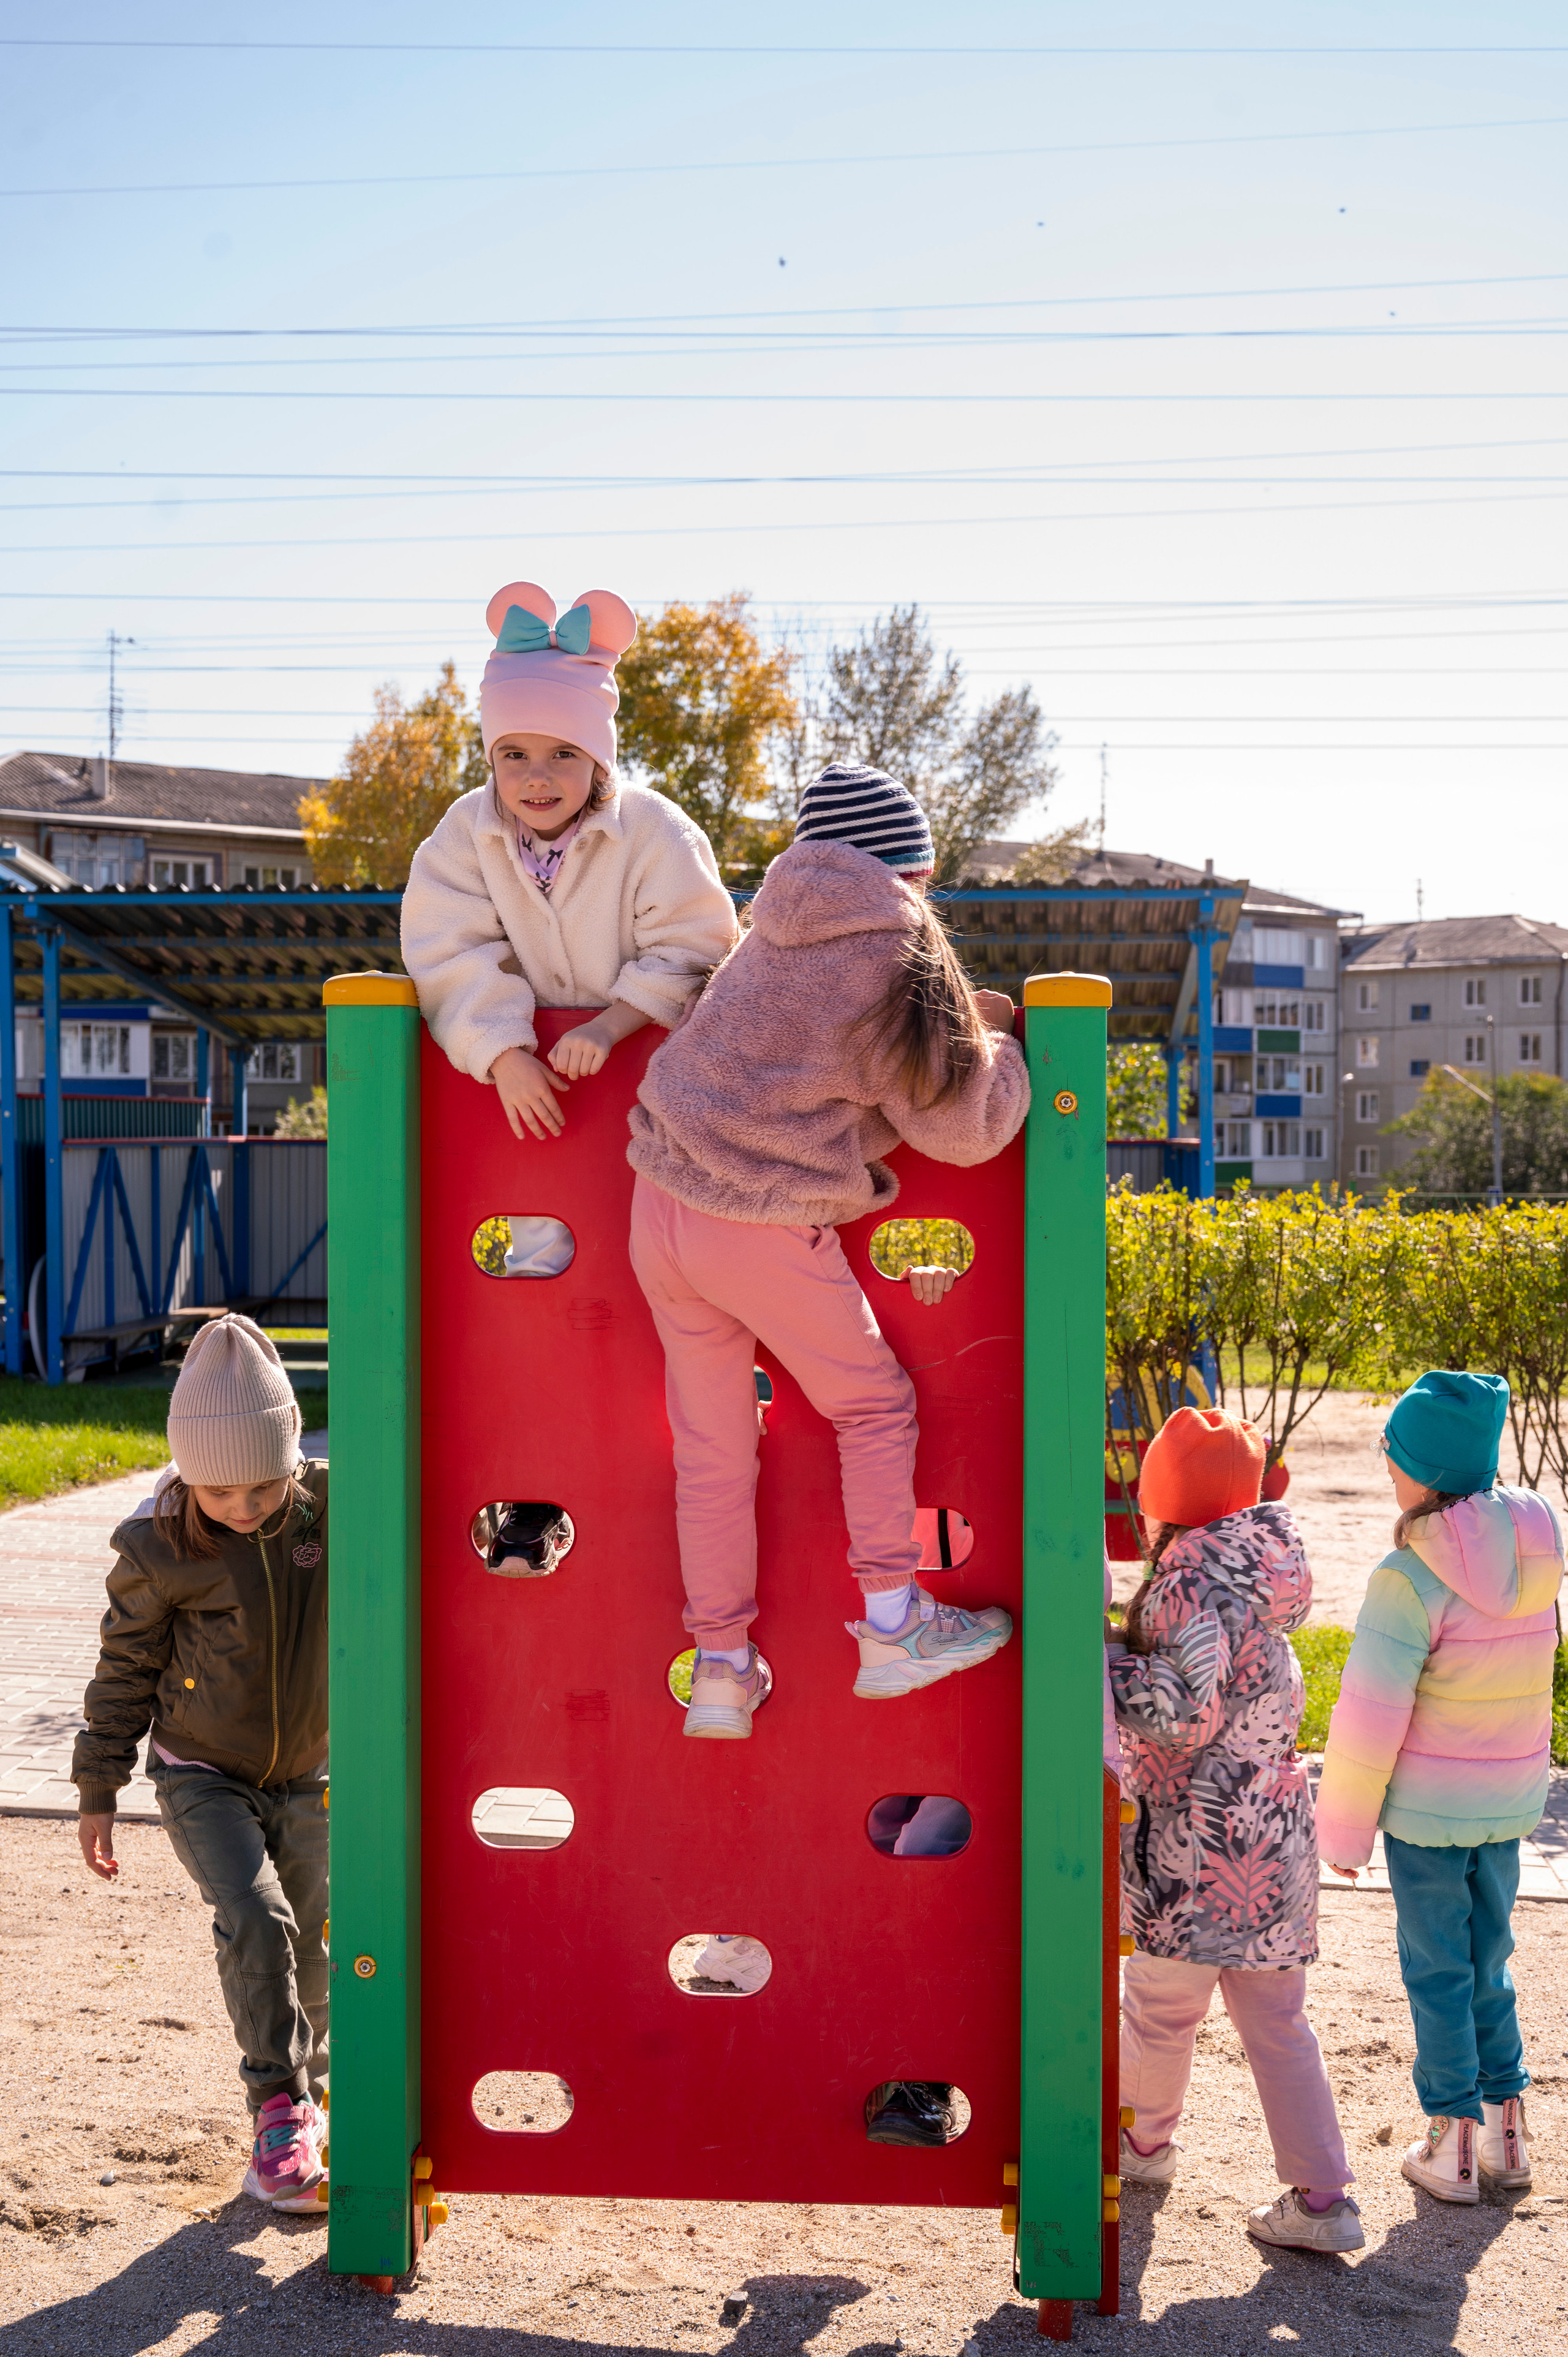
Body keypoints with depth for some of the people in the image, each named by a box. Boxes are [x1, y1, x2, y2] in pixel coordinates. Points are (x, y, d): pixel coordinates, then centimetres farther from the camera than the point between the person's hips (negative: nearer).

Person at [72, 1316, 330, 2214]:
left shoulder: (333, 1505, -16)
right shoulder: (158, 1548, -17)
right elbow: (126, 1668, -5)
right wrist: (99, 1789, -1)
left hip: (308, 1777, 2)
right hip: (202, 1776, -2)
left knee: (311, 1945, 10)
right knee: (254, 1920, -21)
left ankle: (304, 2090, 34)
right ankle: (280, 2104, -5)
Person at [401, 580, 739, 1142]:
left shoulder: (655, 831, -12)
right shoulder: (465, 832, -6)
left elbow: (687, 952, -12)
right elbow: (453, 956, -12)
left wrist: (609, 1027, -25)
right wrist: (504, 1055, -25)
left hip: (641, 1038, -3)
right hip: (526, 1041, 3)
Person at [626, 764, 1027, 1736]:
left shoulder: (783, 926, 10)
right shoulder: (898, 959, -9)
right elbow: (965, 1124, -7)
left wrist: (960, 1021, 23)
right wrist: (997, 1039, 11)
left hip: (662, 1207, 7)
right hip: (765, 1234, -6)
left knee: (712, 1445, 15)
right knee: (876, 1405, 15)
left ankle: (723, 1666, 22)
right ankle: (893, 1627, 13)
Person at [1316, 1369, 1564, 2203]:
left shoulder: (1410, 1578, -23)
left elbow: (1371, 1718, -18)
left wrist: (1344, 1827, -7)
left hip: (1426, 1805, -6)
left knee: (1437, 1972, 9)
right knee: (1487, 1963, 20)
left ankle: (1451, 2148, 17)